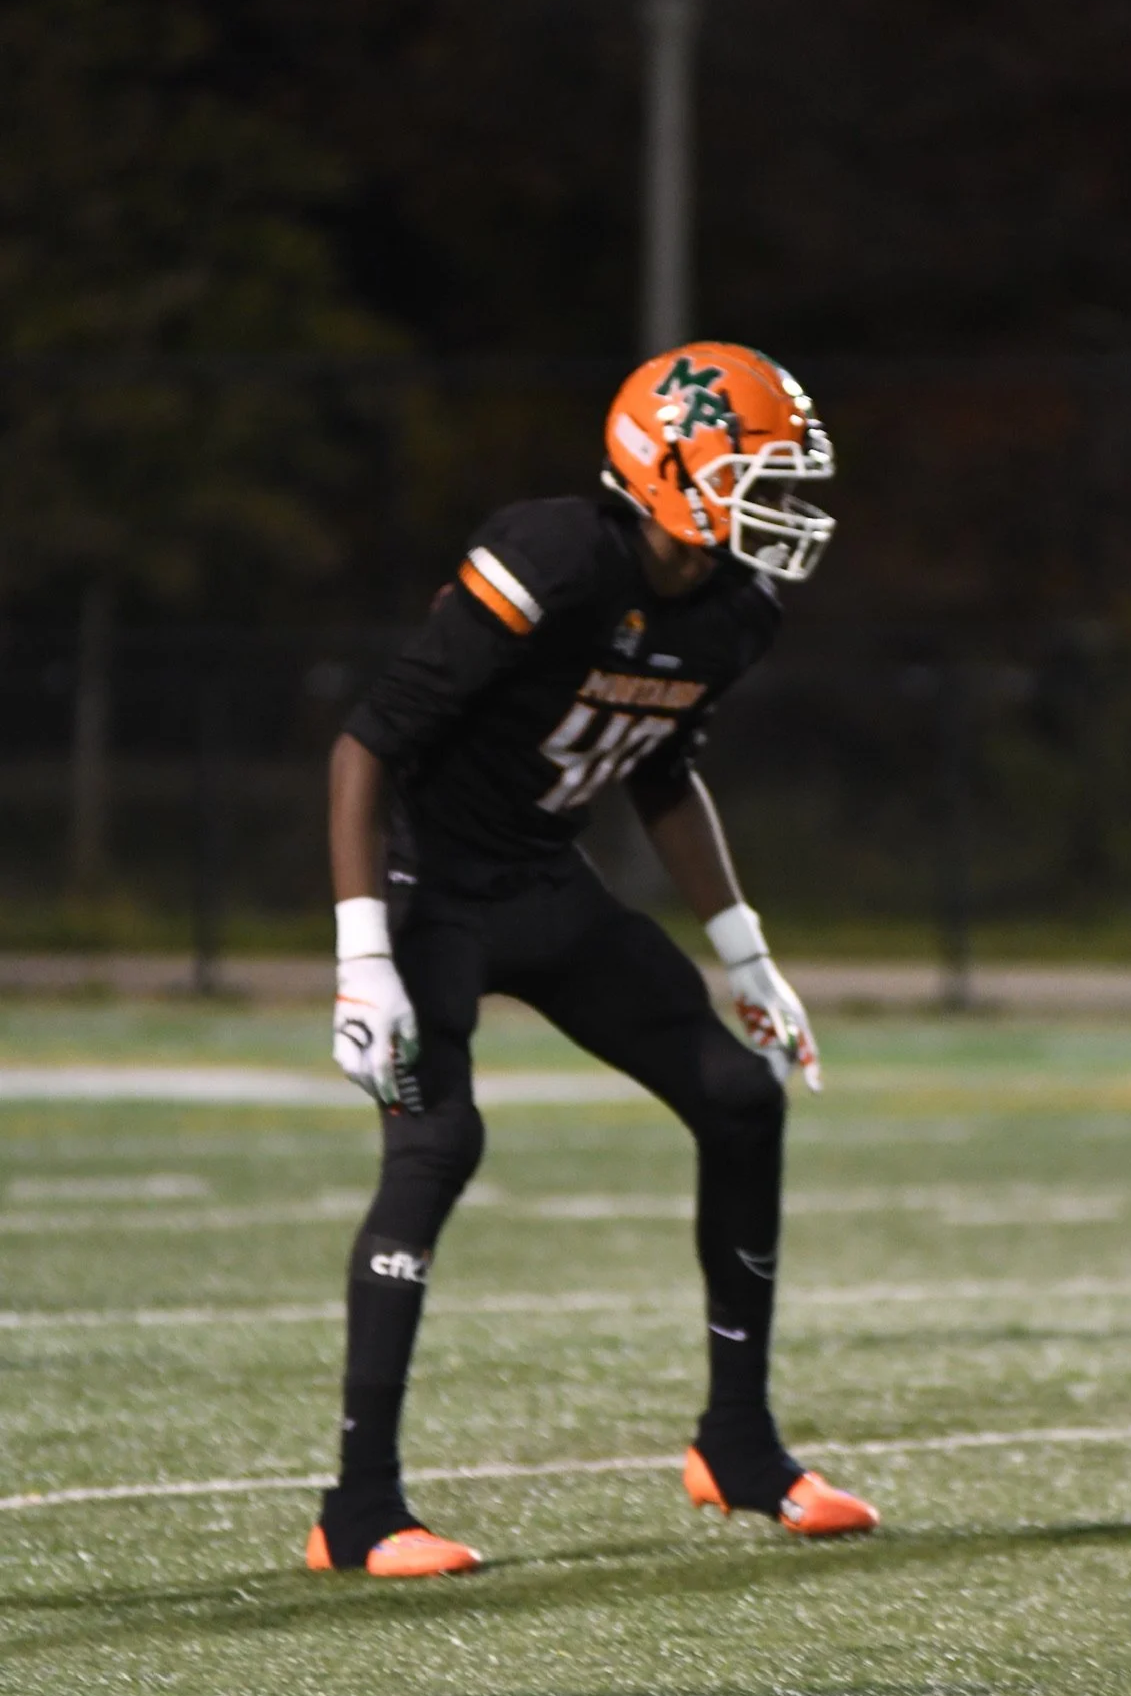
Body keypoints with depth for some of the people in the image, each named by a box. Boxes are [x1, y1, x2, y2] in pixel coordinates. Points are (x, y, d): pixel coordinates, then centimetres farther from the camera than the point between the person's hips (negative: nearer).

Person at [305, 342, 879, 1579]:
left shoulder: (729, 615, -2)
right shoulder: (551, 571, -28)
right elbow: (370, 745, -25)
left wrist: (744, 957, 18)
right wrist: (363, 957, -30)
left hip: (547, 885, 8)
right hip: (429, 880, -8)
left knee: (741, 1098, 4)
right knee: (436, 1141, -24)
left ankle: (739, 1445, 17)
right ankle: (361, 1510, -19)